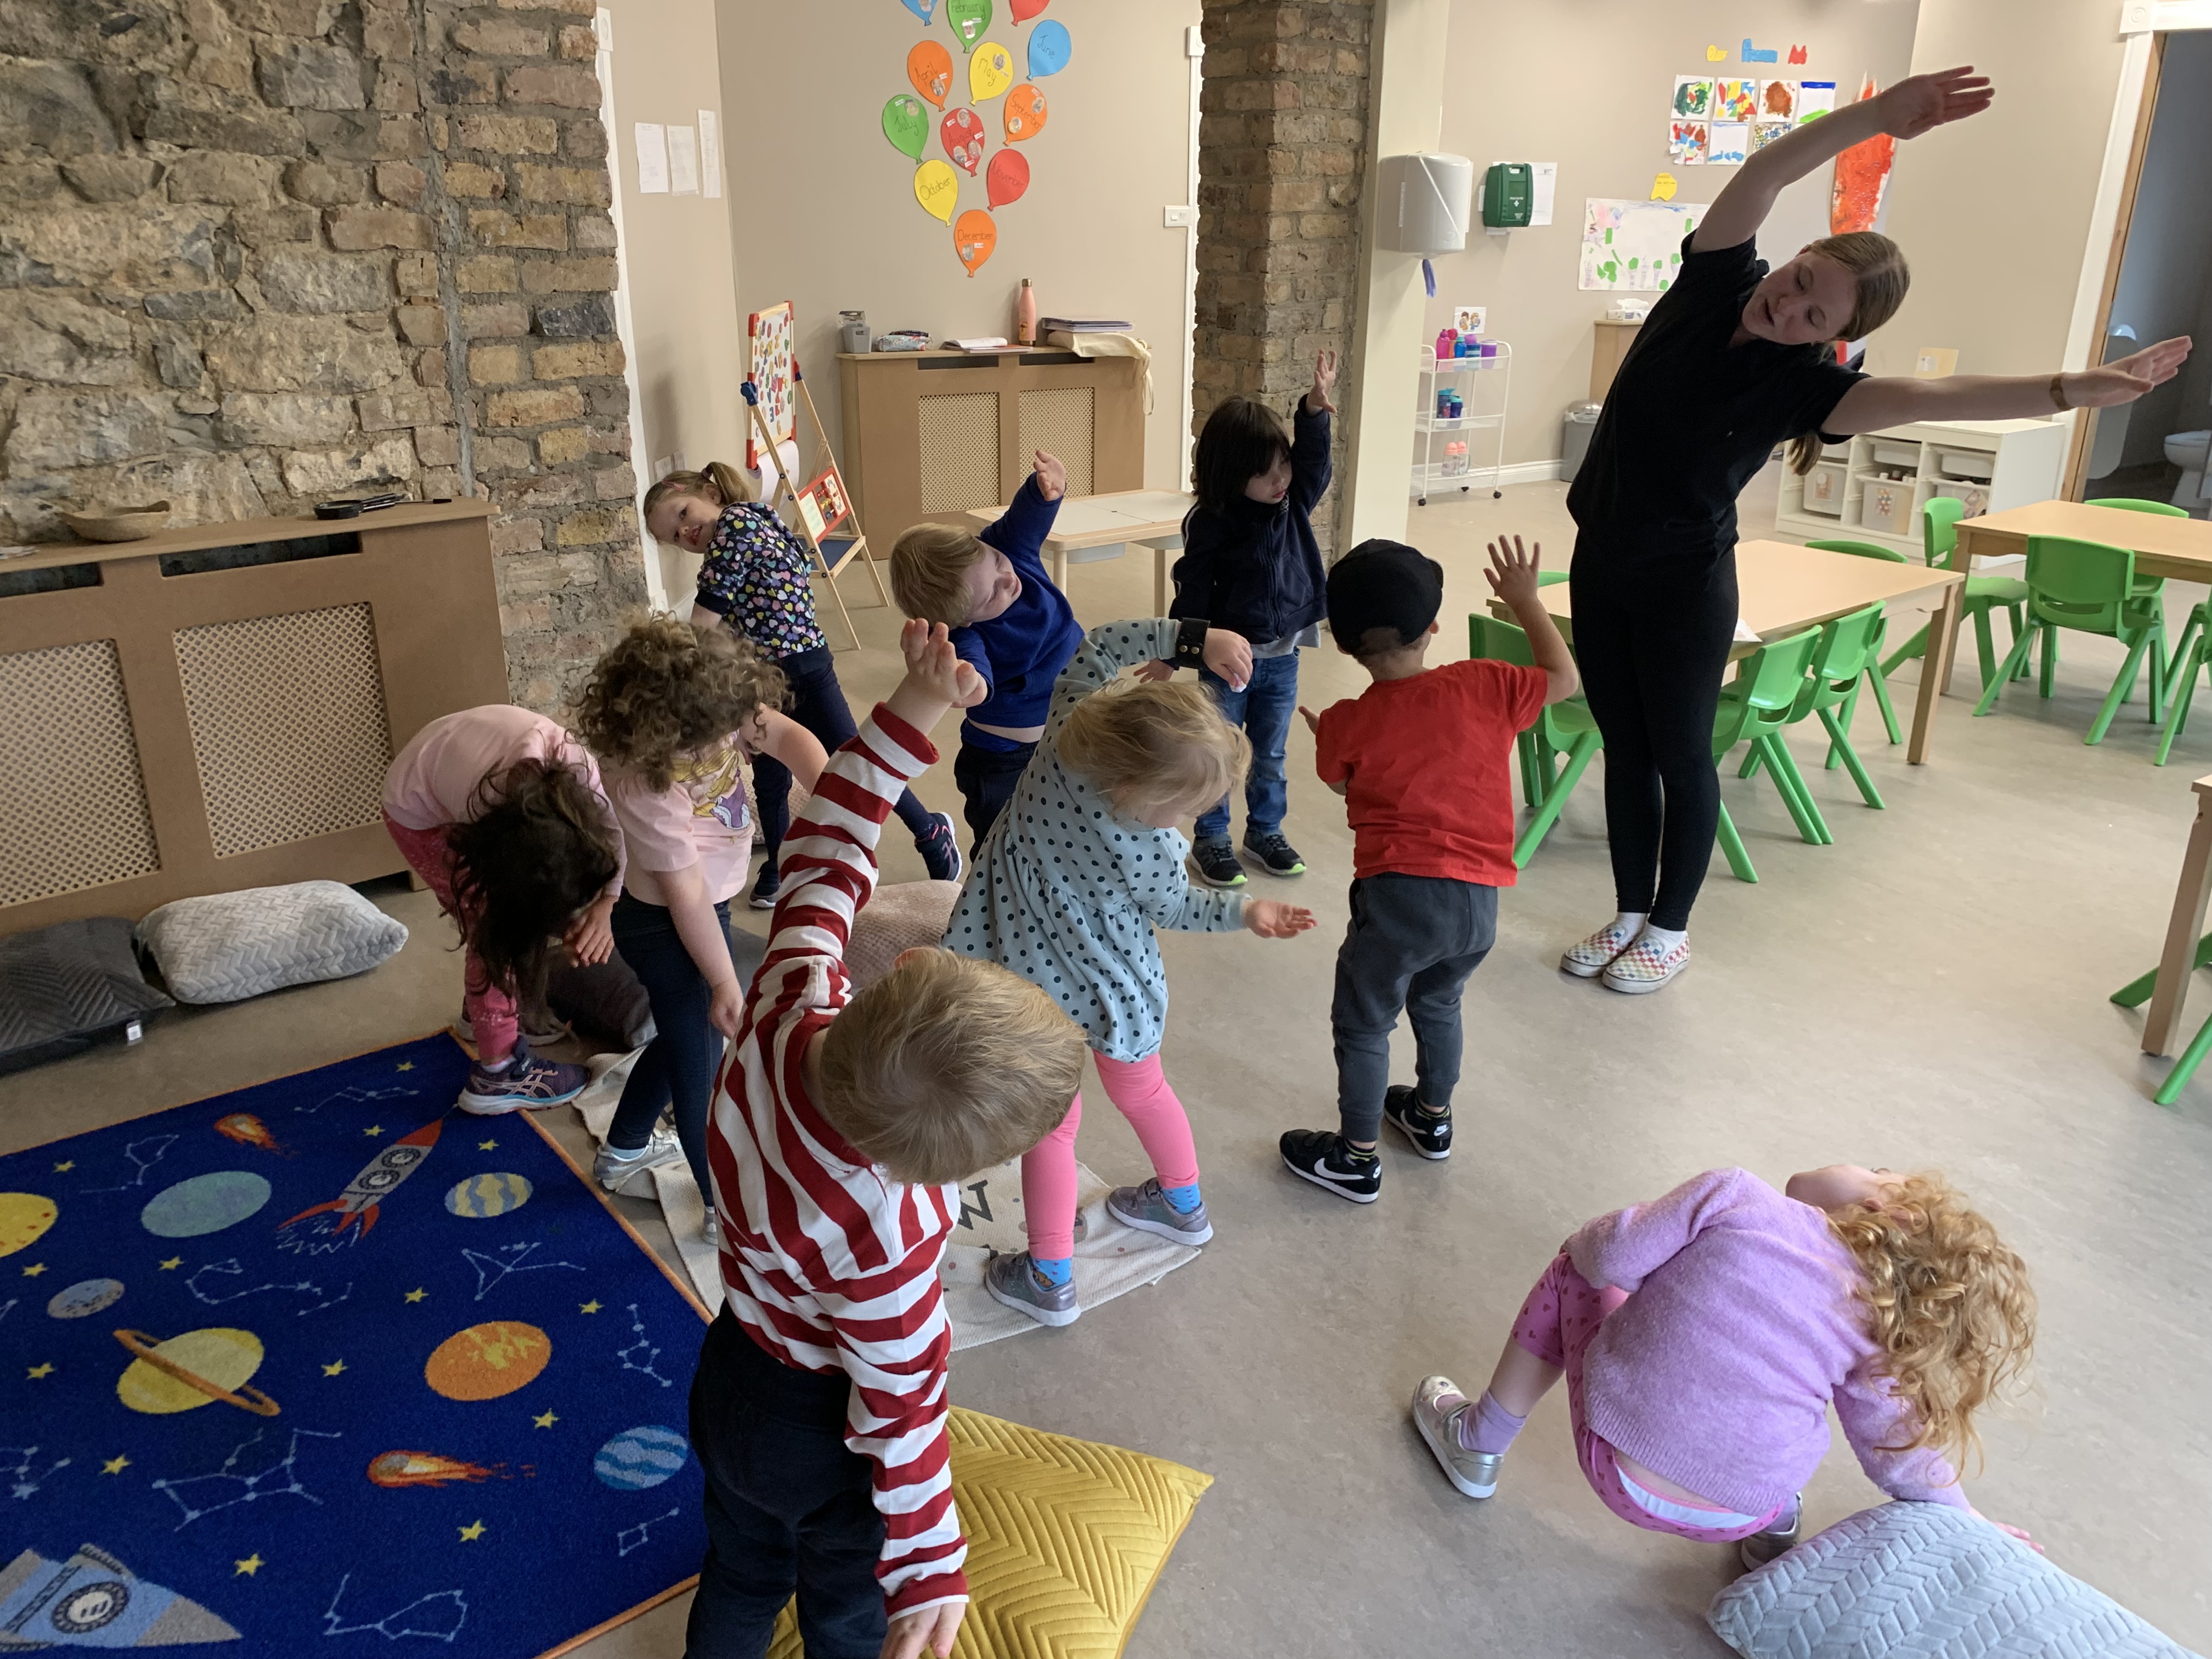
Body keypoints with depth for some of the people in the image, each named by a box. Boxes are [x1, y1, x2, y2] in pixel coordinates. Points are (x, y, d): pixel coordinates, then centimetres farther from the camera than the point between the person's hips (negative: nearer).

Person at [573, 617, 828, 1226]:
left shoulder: (708, 712, -17)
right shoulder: (648, 788, -35)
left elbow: (785, 734, -14)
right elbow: (687, 899, -28)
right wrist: (726, 984, -20)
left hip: (703, 912, 9)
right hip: (668, 930, -9)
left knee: (683, 1035, 27)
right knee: (700, 1061, 8)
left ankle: (624, 1149, 50)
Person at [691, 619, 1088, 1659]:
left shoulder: (788, 1007, -31)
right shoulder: (882, 1240, -43)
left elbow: (825, 854, -17)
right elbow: (902, 1413, -30)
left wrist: (911, 713, -21)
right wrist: (931, 1574, -16)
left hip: (732, 1371, 6)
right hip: (824, 1440, -6)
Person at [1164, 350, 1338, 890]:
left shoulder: (1294, 503, -3)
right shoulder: (1212, 525, -16)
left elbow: (1313, 460, -12)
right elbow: (1192, 594, -11)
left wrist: (1315, 407, -31)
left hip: (1283, 657, 4)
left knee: (1270, 754, 17)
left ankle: (1266, 831, 33)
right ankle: (1211, 840, 23)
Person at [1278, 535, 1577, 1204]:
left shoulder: (1347, 724, -6)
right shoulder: (1483, 687, -4)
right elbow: (1563, 679, 12)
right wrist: (1525, 600, 20)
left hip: (1399, 895, -4)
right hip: (1480, 898, 4)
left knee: (1362, 1023, 14)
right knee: (1438, 1001, 29)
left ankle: (1357, 1158, 22)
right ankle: (1432, 1116, 48)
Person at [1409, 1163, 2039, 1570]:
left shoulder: (1735, 1197, -17)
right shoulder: (1875, 1330, -6)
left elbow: (1607, 1256, -17)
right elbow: (1903, 1453, 4)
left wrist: (1591, 1247, 7)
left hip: (1618, 1473, -3)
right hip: (1741, 1515, 3)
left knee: (1573, 1270, 22)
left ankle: (1480, 1443, 30)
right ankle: (1775, 1525, 31)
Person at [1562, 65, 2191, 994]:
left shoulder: (1801, 383, -16)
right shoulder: (1715, 279, -5)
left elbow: (1928, 396, -30)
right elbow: (1766, 174, -18)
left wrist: (2071, 390, -42)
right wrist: (1879, 116, -31)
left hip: (1684, 581, -4)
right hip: (1600, 557, 4)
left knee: (1679, 756, 8)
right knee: (1624, 749, 13)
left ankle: (1671, 930, 25)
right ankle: (1629, 914, 28)